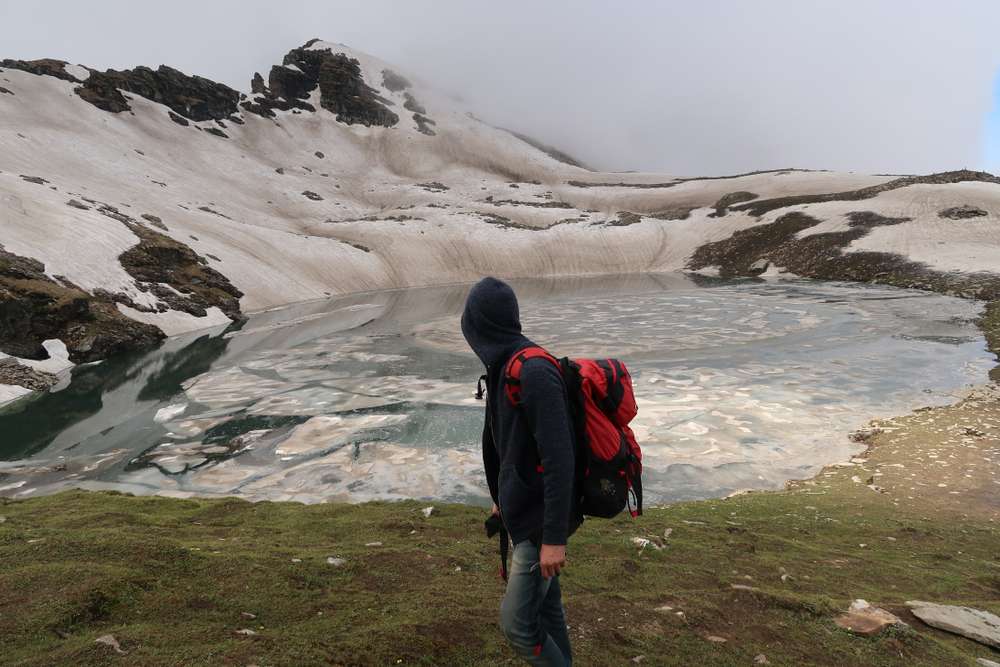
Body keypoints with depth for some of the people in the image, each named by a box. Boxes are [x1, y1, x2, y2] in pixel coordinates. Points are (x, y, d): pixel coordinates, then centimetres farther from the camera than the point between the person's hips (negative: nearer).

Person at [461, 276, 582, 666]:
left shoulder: (534, 373, -25)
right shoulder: (504, 368, 5)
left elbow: (559, 460, -27)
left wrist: (554, 537, -26)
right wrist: (501, 497, 26)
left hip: (541, 519, -9)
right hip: (522, 509, 9)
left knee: (517, 622, -2)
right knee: (545, 606, 19)